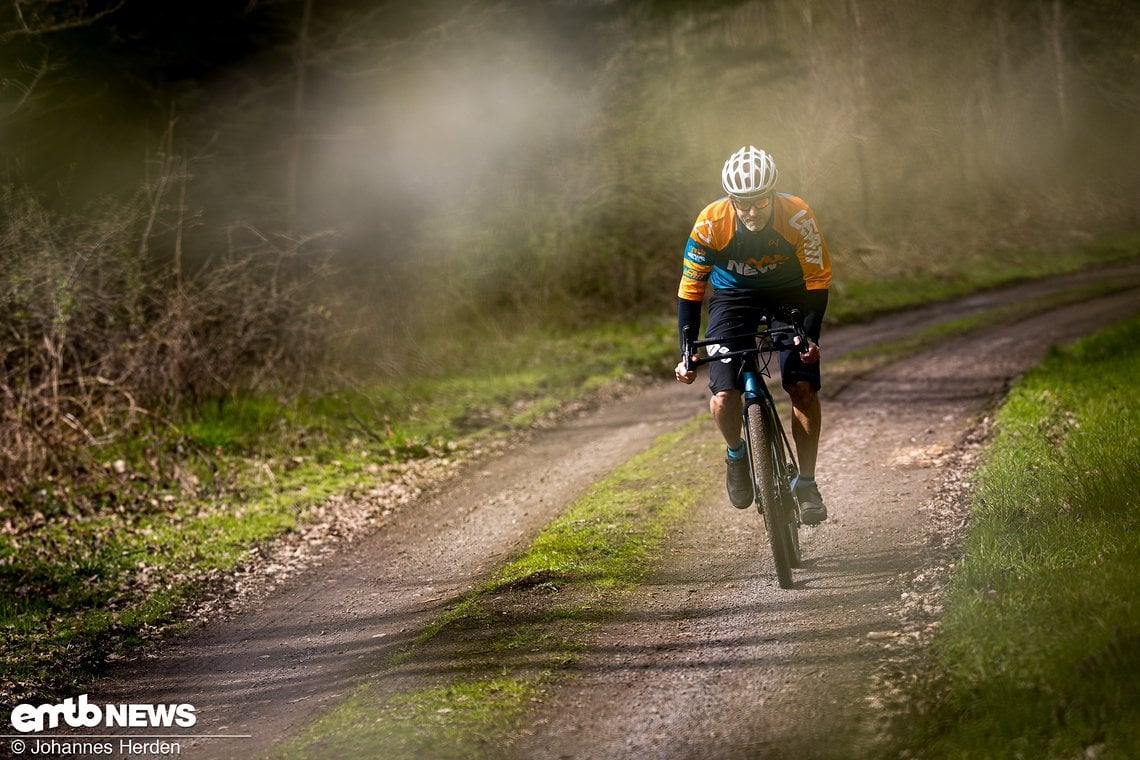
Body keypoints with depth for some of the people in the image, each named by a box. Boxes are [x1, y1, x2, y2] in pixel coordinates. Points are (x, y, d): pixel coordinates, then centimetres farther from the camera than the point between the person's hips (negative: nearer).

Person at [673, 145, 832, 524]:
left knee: (803, 388, -16)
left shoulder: (797, 216, -27)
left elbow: (818, 279, -17)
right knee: (723, 397, -18)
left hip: (790, 295, 0)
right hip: (733, 297, 0)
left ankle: (806, 482, 0)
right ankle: (736, 454, 14)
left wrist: (811, 336, -28)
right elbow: (690, 289, -17)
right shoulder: (711, 224, -27)